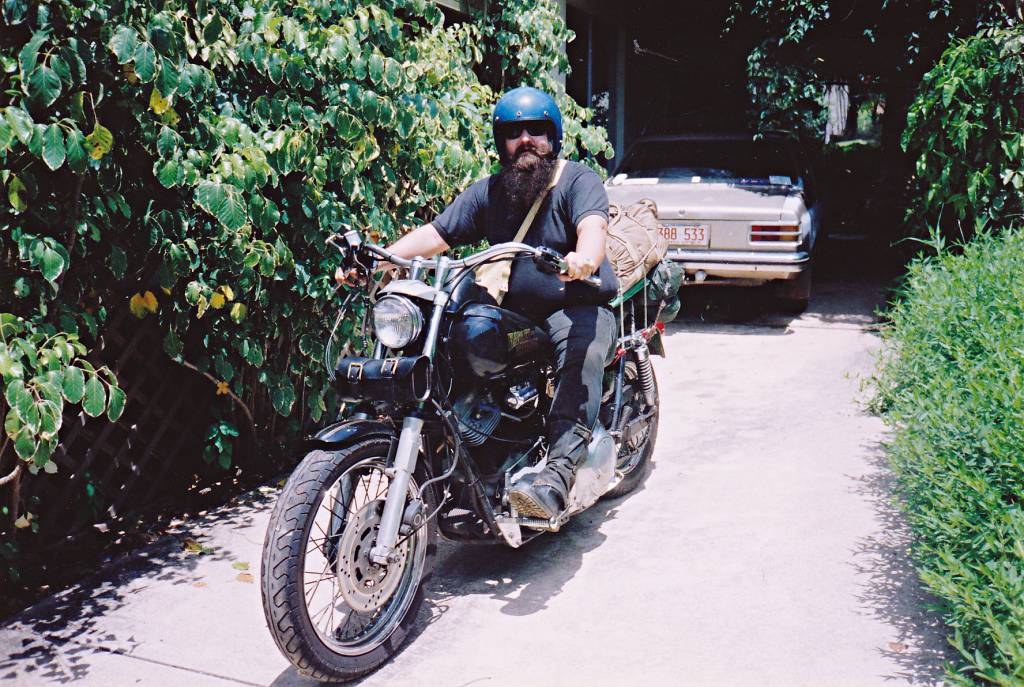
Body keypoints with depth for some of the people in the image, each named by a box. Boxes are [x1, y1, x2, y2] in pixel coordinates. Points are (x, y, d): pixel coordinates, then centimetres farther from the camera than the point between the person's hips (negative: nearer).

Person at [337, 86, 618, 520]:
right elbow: (435, 234, 7)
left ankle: (557, 476, -47)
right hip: (513, 313, 5)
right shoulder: (488, 192, 14)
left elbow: (593, 226, -21)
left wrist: (584, 258, -46)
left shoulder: (578, 180, -1)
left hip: (578, 308, -5)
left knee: (582, 357, -35)